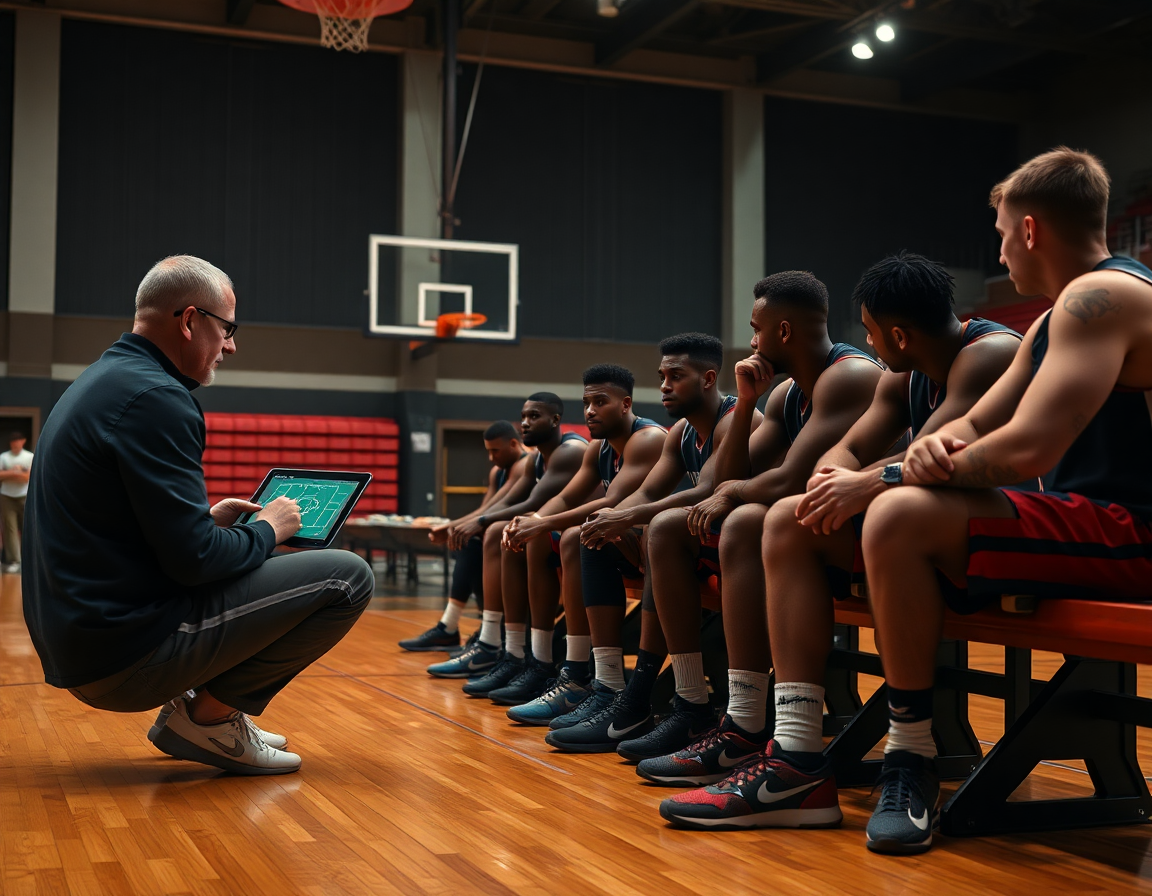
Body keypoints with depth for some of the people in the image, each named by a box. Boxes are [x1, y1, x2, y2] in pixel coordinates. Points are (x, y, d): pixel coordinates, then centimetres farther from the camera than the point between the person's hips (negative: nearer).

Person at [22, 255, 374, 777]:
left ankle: (188, 711, 16)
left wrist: (209, 519, 16)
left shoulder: (99, 382, 15)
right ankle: (210, 715, -2)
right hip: (126, 651, -10)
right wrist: (267, 529, -2)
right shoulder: (153, 397, -17)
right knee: (347, 577, -11)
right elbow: (195, 560, -20)